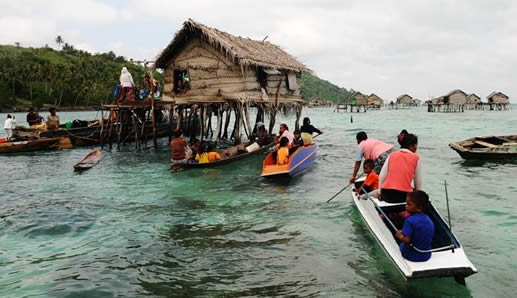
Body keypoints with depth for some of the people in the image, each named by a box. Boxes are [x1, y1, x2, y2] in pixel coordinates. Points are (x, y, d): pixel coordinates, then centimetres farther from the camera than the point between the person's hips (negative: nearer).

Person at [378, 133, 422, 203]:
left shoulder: (392, 155, 10)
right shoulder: (416, 158, 5)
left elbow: (382, 176, 6)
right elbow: (418, 182, 9)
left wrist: (380, 192, 15)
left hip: (386, 194, 3)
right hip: (404, 195, -3)